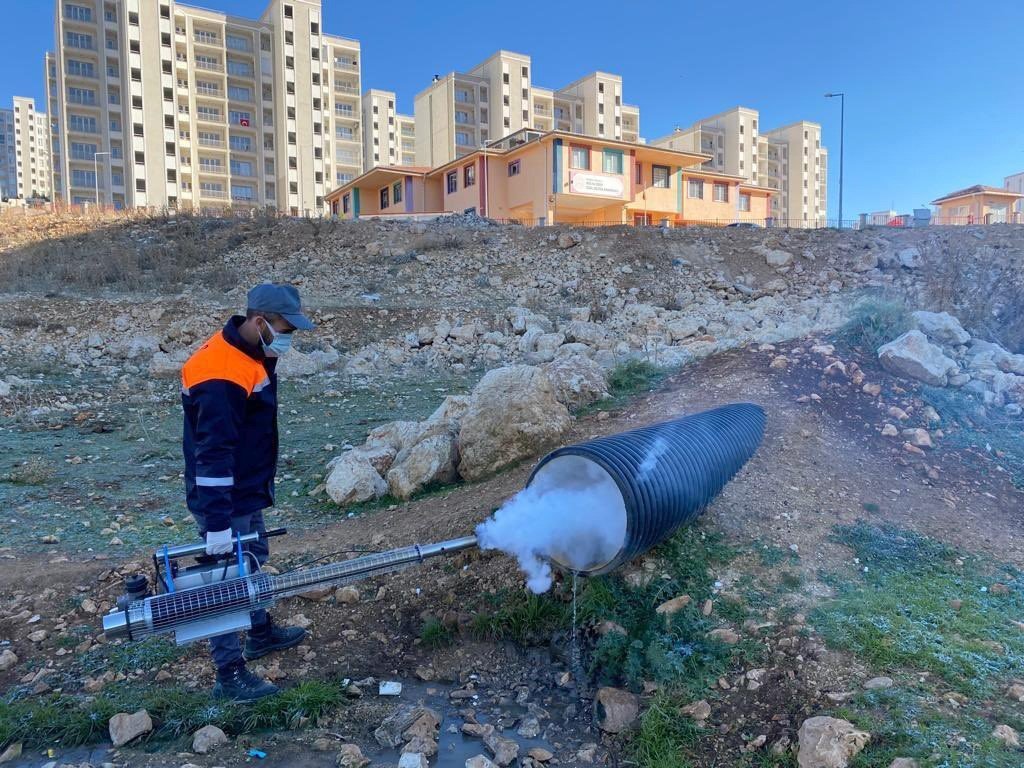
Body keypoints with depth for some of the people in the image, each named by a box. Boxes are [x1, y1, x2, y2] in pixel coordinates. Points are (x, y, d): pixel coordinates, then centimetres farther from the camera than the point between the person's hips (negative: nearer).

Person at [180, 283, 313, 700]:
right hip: (224, 500, -10)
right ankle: (230, 674, 16)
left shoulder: (250, 352, 2)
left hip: (245, 492, 10)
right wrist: (217, 522, -29)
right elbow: (212, 455, -30)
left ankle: (261, 633, 44)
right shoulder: (222, 377, -29)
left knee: (252, 561, 24)